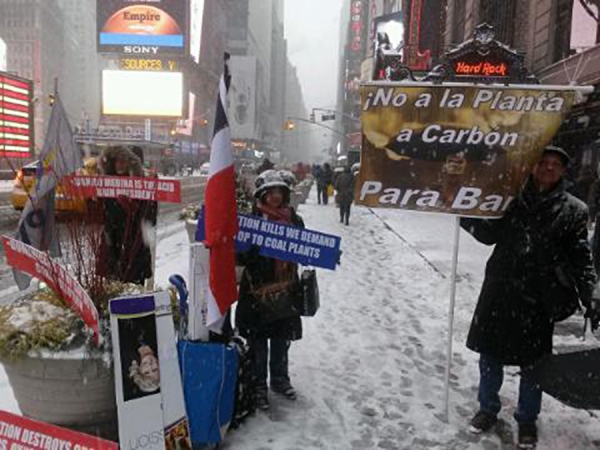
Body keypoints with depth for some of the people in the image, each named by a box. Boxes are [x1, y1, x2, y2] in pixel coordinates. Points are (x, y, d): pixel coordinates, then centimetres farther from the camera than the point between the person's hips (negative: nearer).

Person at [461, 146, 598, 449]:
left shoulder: (573, 210, 0)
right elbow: (490, 234, 6)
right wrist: (464, 215, -7)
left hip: (538, 297, -1)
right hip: (498, 290, 1)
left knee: (533, 362, 11)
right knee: (490, 353, 13)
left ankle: (527, 419, 33)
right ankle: (488, 409, 35)